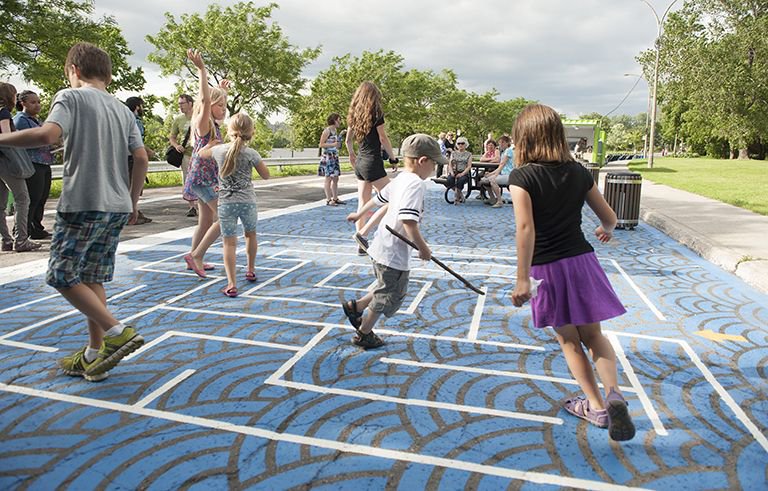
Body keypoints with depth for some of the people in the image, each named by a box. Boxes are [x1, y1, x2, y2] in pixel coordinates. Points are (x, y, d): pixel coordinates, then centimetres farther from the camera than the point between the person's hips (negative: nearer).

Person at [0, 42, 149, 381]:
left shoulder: (71, 97, -3)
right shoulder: (123, 110, 15)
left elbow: (47, 135, -20)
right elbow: (141, 158, 10)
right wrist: (132, 201, 17)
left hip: (82, 204, -7)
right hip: (117, 207, 7)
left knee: (62, 276, 3)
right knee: (92, 278, 13)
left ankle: (117, 333, -7)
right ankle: (94, 355, 16)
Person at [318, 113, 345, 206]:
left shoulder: (335, 130, 14)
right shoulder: (327, 130, -10)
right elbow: (321, 144, -13)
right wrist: (333, 144, -21)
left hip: (334, 157, 9)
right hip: (327, 156, -8)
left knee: (335, 178, 9)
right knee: (328, 178, -6)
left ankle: (335, 198, 16)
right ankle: (328, 200, -3)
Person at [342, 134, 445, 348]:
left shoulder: (399, 179, 8)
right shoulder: (416, 184, -21)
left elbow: (378, 198, 24)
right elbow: (408, 222, -31)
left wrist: (360, 214, 39)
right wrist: (423, 249, -19)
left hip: (382, 246, 9)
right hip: (394, 253, -9)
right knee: (389, 295, 10)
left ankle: (354, 306, 31)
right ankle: (364, 334, 27)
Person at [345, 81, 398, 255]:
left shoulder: (354, 115, 11)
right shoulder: (376, 113, -8)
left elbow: (348, 140, 17)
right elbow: (383, 139, -8)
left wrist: (352, 155, 34)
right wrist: (392, 157, 3)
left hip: (359, 163, 7)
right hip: (373, 162, -7)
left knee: (363, 205, 9)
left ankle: (361, 244, 12)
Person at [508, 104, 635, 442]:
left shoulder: (522, 176, -12)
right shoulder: (578, 172, 2)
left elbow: (525, 227, -23)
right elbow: (609, 218, 9)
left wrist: (523, 278, -21)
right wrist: (605, 231, 32)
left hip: (547, 268, -3)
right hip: (581, 261, 3)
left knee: (569, 340, 15)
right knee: (593, 335, 18)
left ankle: (596, 406, 26)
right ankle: (613, 393, -2)